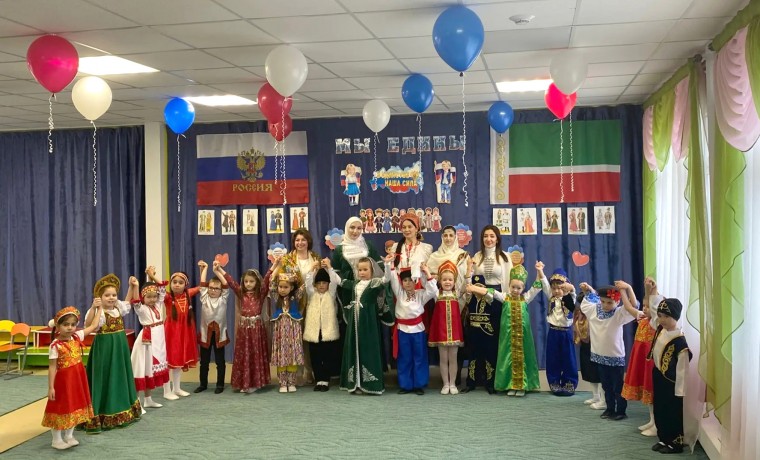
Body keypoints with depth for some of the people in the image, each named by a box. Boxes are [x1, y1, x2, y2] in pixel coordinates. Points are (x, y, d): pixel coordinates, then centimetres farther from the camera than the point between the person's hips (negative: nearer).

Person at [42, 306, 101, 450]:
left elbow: (94, 326, 7)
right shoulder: (56, 345, -16)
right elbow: (52, 367, -14)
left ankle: (69, 436, 29)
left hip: (77, 378, 6)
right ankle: (57, 440, 17)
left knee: (74, 406, 15)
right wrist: (51, 387, -15)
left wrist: (99, 309, 8)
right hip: (63, 380, -6)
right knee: (61, 408, 4)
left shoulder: (77, 337, -1)